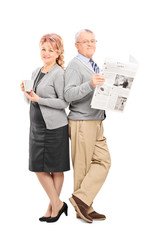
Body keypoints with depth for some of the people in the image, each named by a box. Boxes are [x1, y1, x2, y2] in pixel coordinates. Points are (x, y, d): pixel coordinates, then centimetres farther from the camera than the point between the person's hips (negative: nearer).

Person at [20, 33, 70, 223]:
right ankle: (57, 205, 20)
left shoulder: (59, 74, -10)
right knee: (39, 168, 8)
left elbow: (63, 102, -15)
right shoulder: (36, 72, 14)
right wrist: (26, 92, 0)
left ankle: (54, 207, 16)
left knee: (56, 169, 2)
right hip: (37, 127, 8)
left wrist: (39, 100, -20)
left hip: (55, 128, -8)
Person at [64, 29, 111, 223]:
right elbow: (69, 94, -24)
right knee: (82, 167, -2)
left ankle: (82, 199, 6)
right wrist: (90, 84, -37)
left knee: (103, 161, 4)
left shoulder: (93, 66, 19)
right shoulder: (74, 66, -10)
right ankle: (83, 207, 8)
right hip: (82, 123, -9)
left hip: (96, 123, 9)